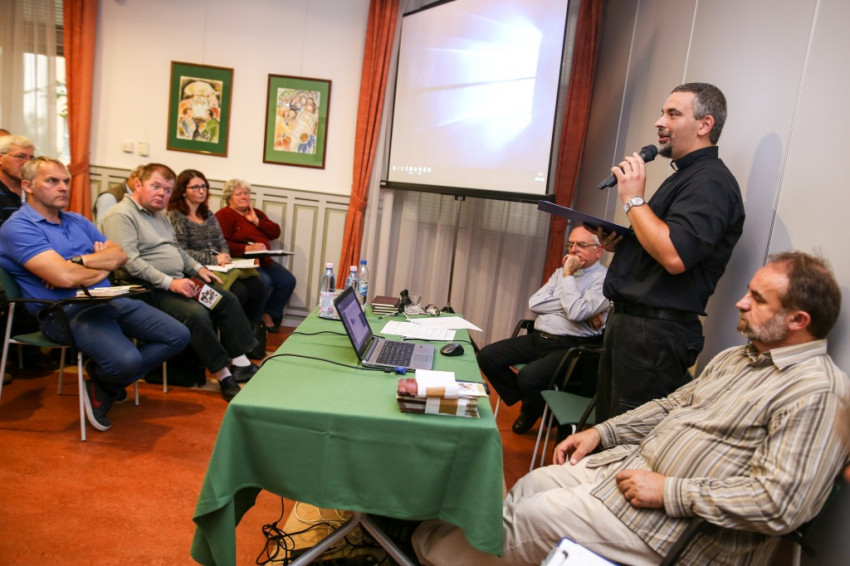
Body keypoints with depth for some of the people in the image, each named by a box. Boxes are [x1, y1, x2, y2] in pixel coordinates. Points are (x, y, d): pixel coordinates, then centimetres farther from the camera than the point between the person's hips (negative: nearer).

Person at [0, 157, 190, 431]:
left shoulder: (77, 221, 19)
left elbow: (119, 255, 9)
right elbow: (65, 277, -20)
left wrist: (79, 260, -9)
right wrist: (103, 267, -1)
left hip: (110, 299, 8)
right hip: (67, 312, -8)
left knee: (178, 336, -2)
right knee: (126, 359, -33)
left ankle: (106, 384, 9)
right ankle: (103, 378, 7)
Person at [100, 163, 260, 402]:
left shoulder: (160, 215, 19)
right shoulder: (121, 215, -11)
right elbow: (130, 261, -22)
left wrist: (198, 268, 10)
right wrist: (169, 283, -26)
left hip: (179, 281, 10)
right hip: (151, 290, -10)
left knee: (228, 300, 0)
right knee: (197, 313, -31)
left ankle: (241, 364, -2)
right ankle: (224, 376, -19)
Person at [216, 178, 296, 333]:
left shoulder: (256, 213, 21)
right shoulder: (224, 215, -3)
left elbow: (276, 232, 10)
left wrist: (256, 221, -1)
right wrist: (248, 248, -23)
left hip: (264, 260, 8)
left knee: (288, 280, -9)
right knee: (264, 281, -31)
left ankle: (269, 314, 11)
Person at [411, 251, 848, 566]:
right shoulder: (736, 357, 11)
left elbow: (779, 501, -26)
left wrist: (669, 491, -23)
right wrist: (601, 432, 7)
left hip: (686, 521, -8)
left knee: (533, 518, -9)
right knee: (529, 486, 0)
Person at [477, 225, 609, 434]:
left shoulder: (604, 279, -7)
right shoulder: (562, 272, 15)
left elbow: (576, 313, -22)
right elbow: (534, 303, 2)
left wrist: (568, 275, -12)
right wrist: (572, 306, -10)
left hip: (570, 348, -7)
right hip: (538, 339, 7)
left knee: (528, 376, -31)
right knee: (487, 356, -7)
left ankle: (541, 409, 6)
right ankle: (527, 402, 12)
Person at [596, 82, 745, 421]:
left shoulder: (710, 181, -14)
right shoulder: (684, 175, 20)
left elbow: (674, 256, -28)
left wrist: (633, 199, -17)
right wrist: (618, 243, 7)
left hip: (655, 334, -10)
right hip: (627, 321, 10)